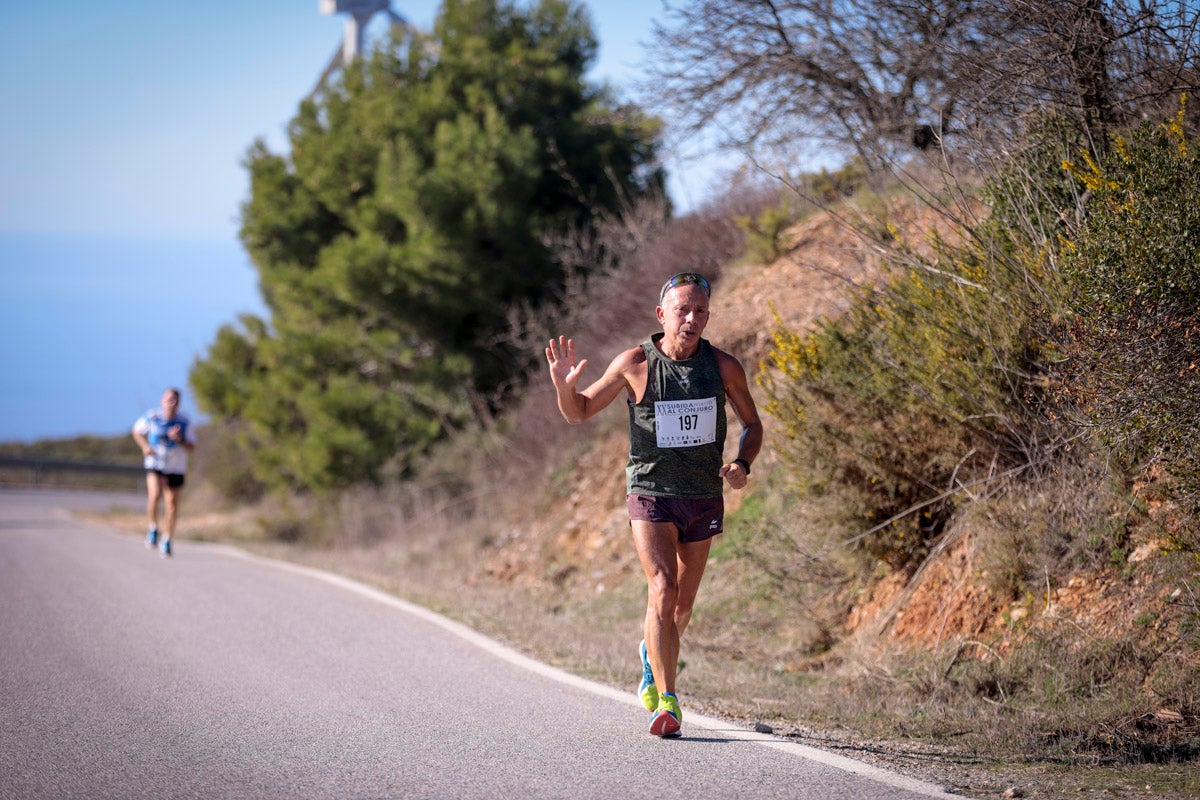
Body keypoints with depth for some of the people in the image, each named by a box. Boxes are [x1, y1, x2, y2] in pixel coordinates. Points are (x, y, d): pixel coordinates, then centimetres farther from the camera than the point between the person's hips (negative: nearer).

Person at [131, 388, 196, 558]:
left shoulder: (184, 422, -8)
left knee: (172, 504, 4)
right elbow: (137, 431, 9)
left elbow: (192, 447, -4)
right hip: (155, 465, -1)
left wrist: (179, 439, -23)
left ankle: (166, 540, 21)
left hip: (175, 468, 1)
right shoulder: (152, 417, -8)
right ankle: (153, 528, -2)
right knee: (155, 495, -25)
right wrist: (145, 446, -7)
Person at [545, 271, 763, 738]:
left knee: (683, 604, 14)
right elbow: (579, 413, 0)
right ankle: (667, 703, -21)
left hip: (703, 499, 3)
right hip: (651, 494, -3)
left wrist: (742, 464, -9)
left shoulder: (724, 367, -4)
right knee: (662, 590, -21)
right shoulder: (635, 364, -9)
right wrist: (565, 386, -22)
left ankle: (652, 654, 48)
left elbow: (752, 424, 10)